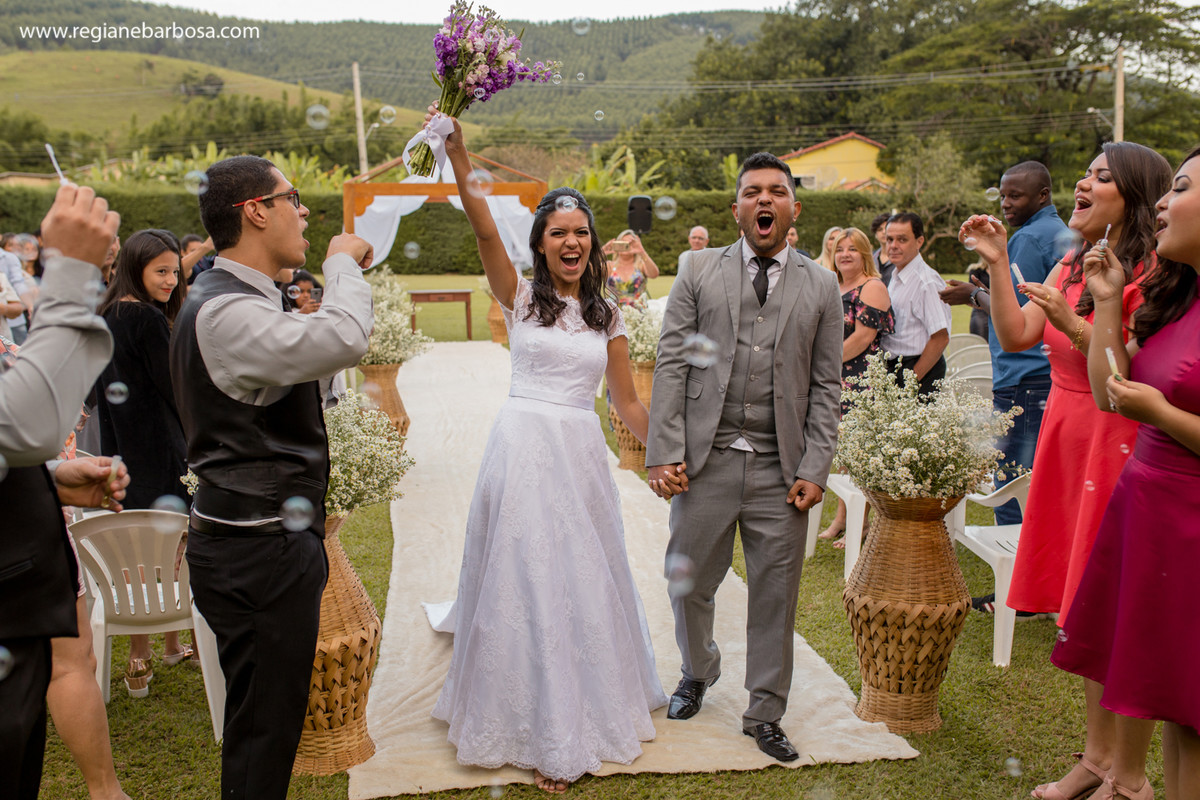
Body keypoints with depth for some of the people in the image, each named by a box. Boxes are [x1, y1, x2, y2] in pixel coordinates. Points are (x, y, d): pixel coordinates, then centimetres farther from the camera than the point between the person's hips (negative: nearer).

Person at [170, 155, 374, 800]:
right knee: (262, 729, 2)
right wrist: (343, 262, -17)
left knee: (265, 719, 21)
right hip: (258, 551, -10)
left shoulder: (236, 300, 14)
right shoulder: (225, 311, -21)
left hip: (267, 539, 10)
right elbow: (344, 340, -35)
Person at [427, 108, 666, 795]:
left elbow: (629, 403, 12)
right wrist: (458, 153, -25)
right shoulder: (520, 298, 1)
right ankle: (536, 728, 18)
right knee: (523, 581, 3)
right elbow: (485, 231, -15)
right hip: (522, 449, -3)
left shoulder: (607, 315, 9)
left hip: (581, 456, 3)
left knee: (583, 582, 12)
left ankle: (583, 717, 33)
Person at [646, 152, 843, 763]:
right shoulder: (699, 272, 5)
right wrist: (665, 453, -8)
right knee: (690, 582, 11)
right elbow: (671, 366, 0)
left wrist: (813, 469, -3)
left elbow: (825, 387, 6)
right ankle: (697, 674, 40)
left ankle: (765, 715, 26)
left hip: (781, 468, 1)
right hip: (706, 460, 0)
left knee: (776, 596, 8)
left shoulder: (821, 287, 7)